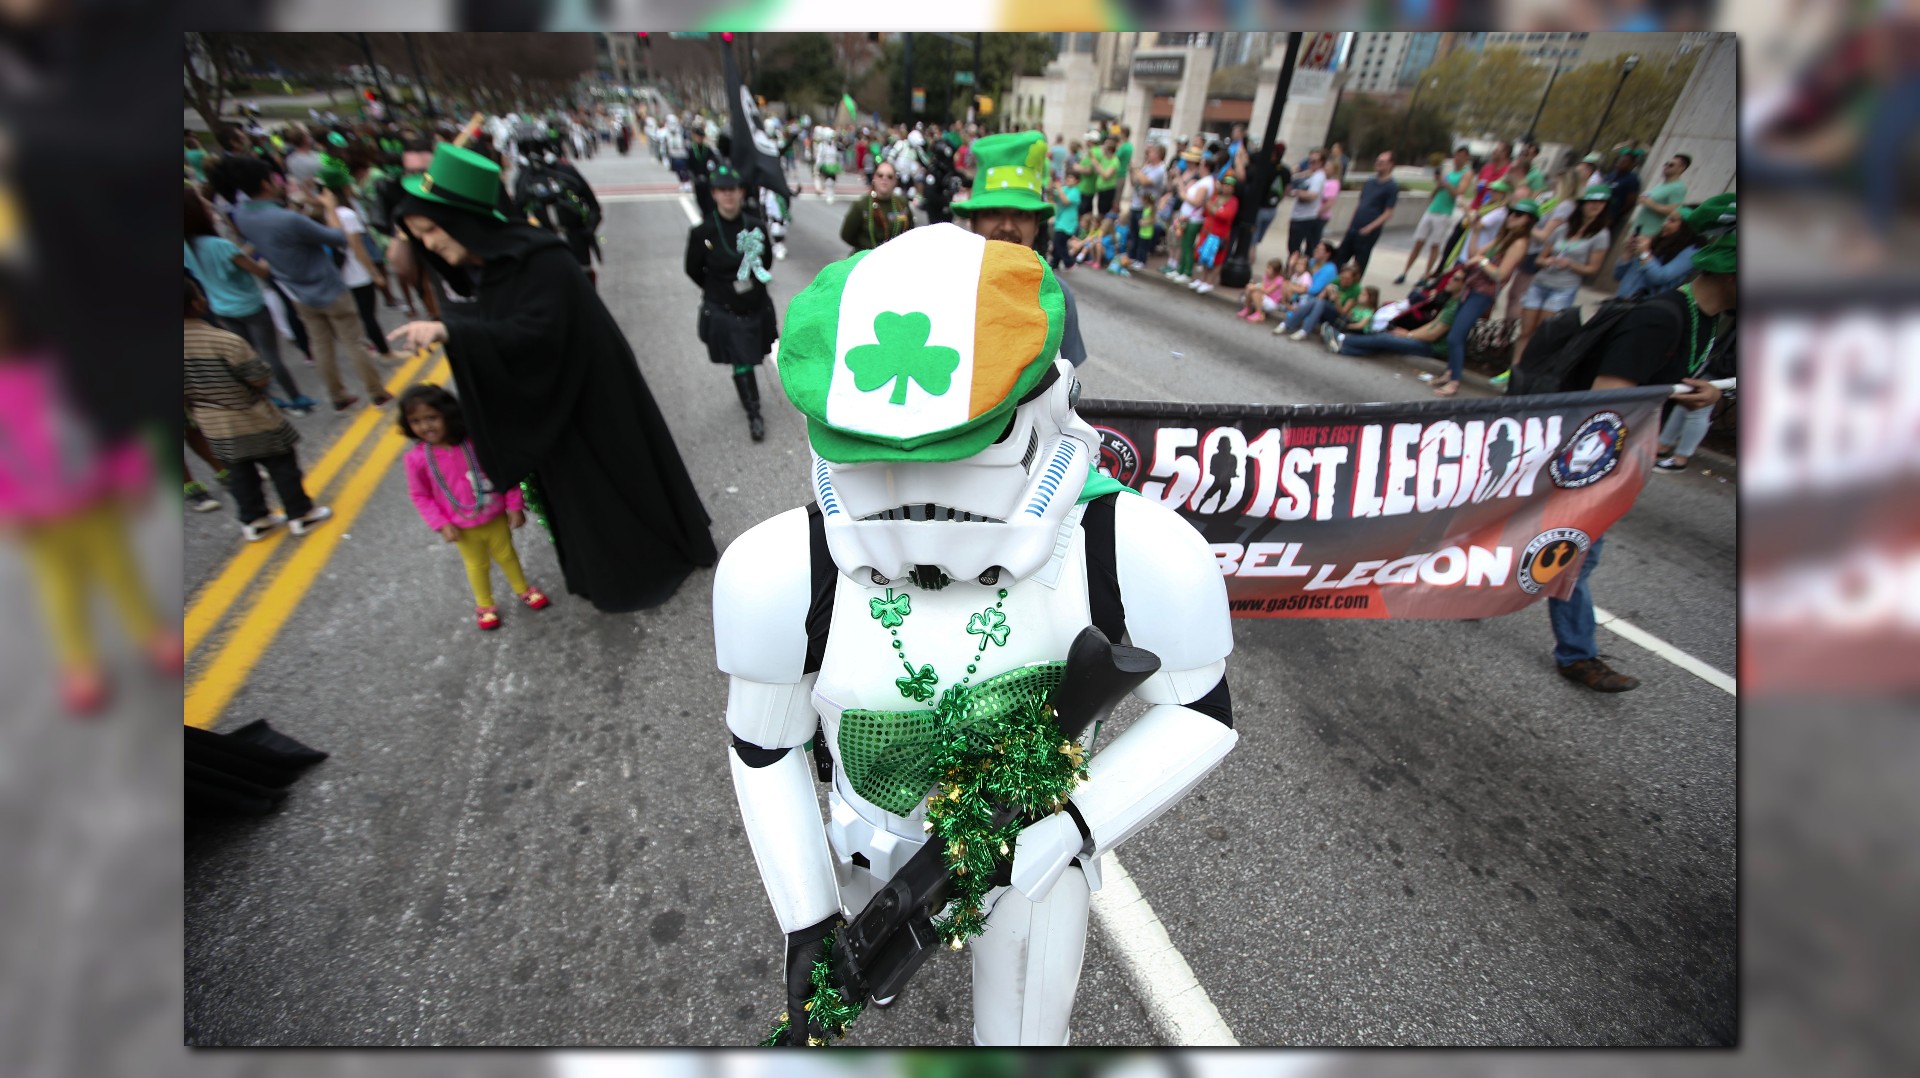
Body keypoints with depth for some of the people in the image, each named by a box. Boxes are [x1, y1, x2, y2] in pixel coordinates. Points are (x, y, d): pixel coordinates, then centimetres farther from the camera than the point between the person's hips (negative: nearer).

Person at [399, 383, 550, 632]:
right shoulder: (417, 458, -17)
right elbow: (420, 496, -5)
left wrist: (515, 506, -9)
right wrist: (442, 524, -12)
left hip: (496, 518, -1)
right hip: (464, 529, 1)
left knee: (507, 556, 22)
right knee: (477, 566, 21)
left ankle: (523, 590, 47)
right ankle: (484, 605, 44)